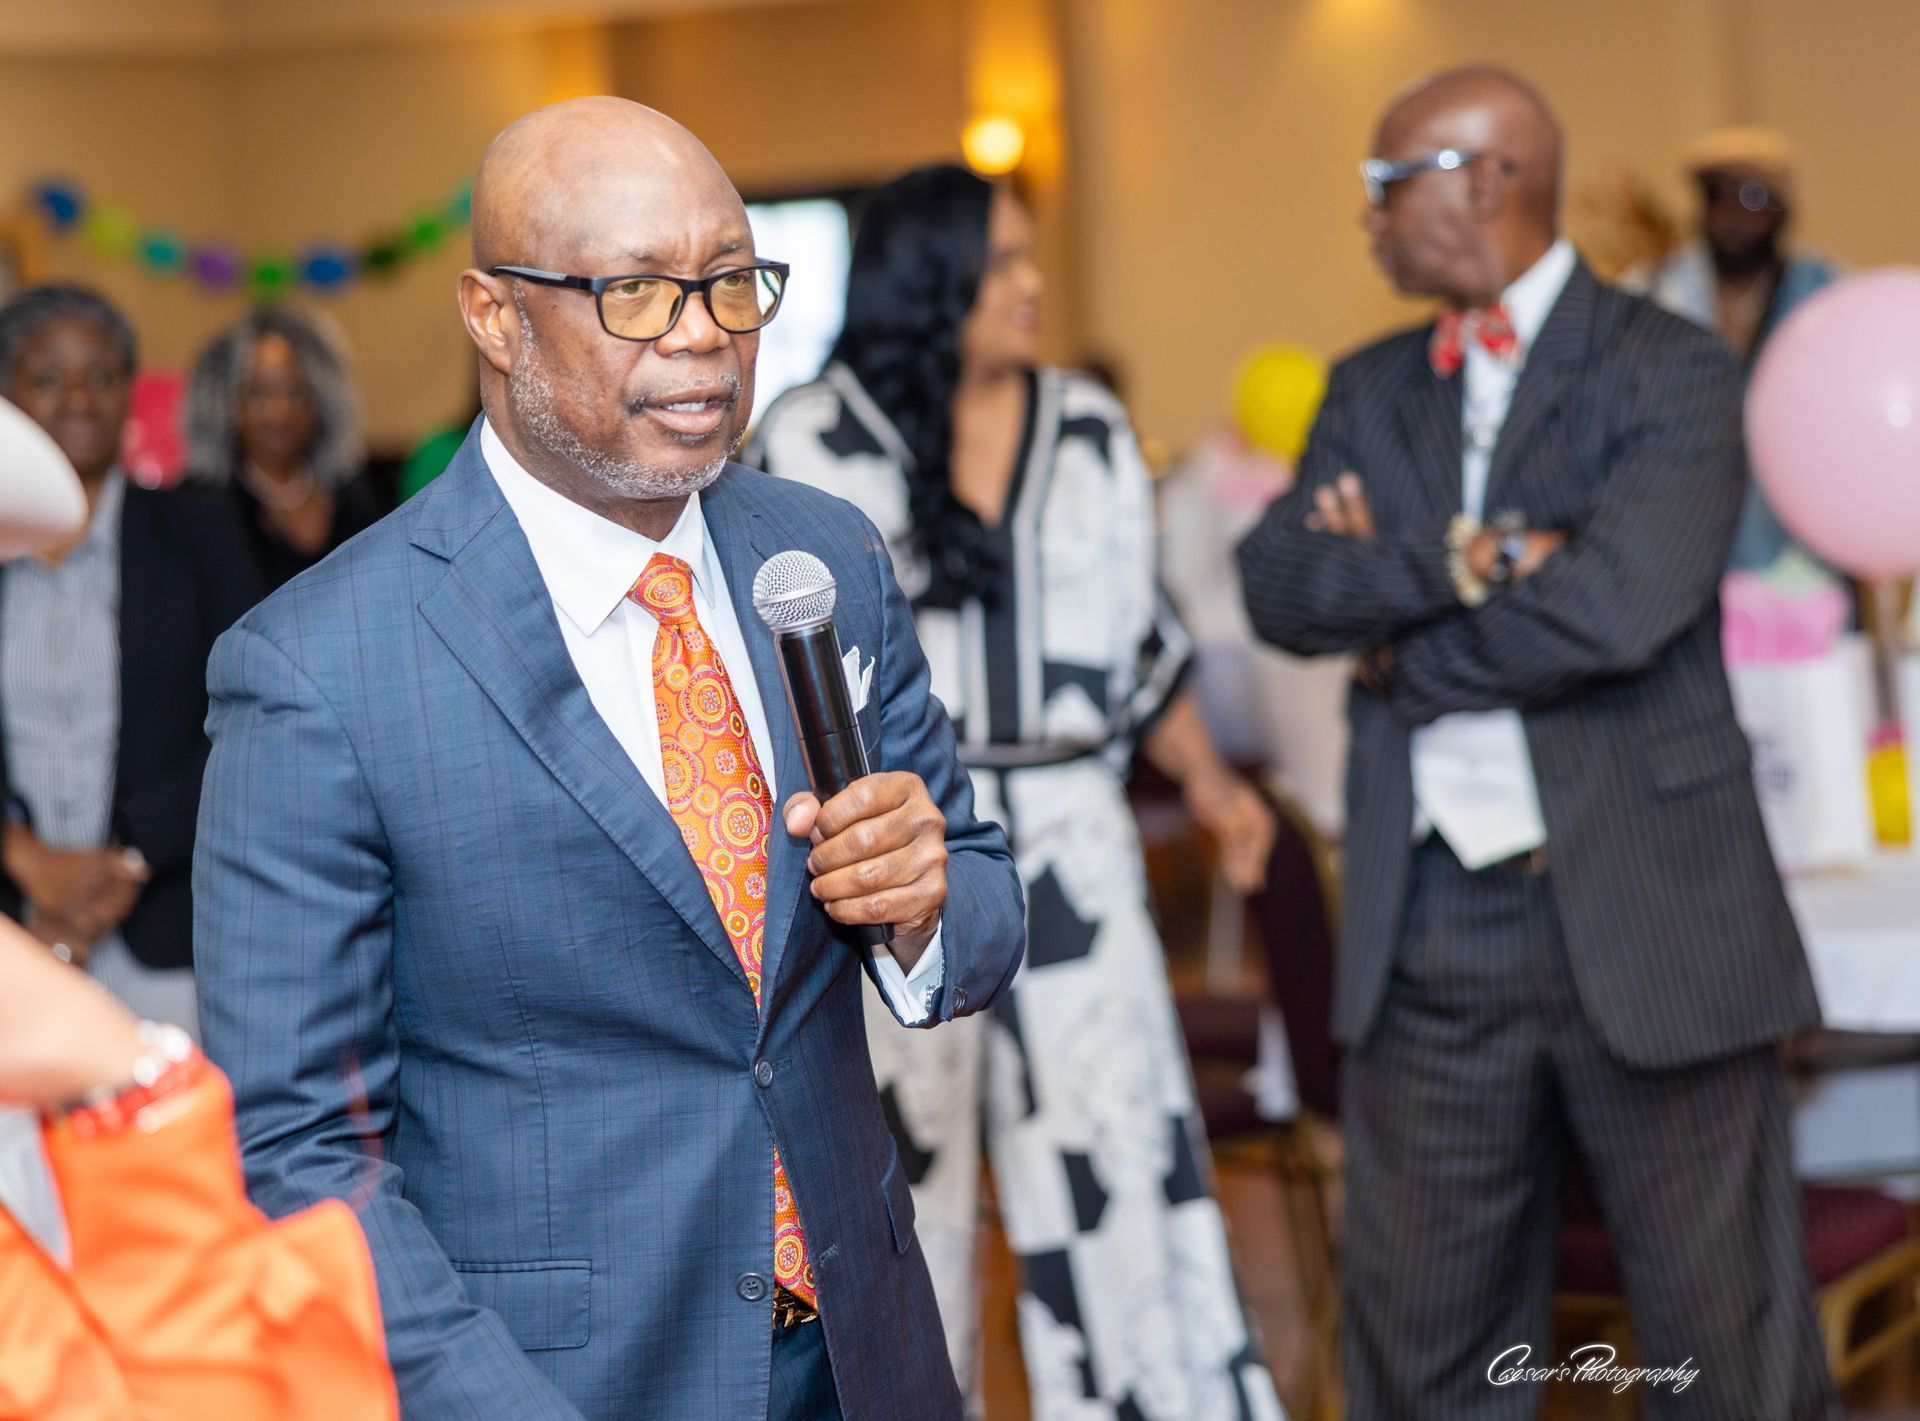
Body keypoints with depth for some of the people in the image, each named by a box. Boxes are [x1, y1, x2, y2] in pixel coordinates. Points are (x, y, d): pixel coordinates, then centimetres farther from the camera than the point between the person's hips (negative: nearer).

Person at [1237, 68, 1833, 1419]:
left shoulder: (1674, 372, -4)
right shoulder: (1372, 392, 13)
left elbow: (1614, 607, -19)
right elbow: (1279, 582, -2)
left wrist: (1400, 648, -7)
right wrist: (1462, 561, -17)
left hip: (1647, 924, -5)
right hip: (1432, 933, 5)